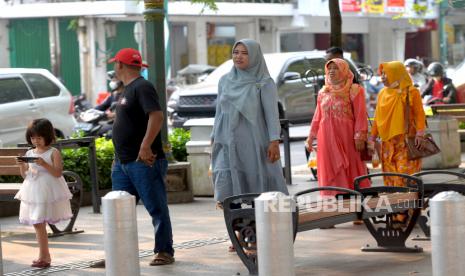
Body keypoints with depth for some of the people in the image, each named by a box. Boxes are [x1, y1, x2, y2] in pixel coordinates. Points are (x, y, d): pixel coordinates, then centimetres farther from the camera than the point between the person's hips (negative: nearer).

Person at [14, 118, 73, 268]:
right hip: (33, 192, 6)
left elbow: (58, 173, -13)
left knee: (39, 223, -8)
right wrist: (22, 165, -6)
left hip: (47, 193, -6)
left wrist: (44, 163, -23)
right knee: (37, 224, 6)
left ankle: (44, 256, -1)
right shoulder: (29, 153, 11)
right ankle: (45, 256, 15)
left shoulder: (53, 153, -4)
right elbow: (25, 175, 14)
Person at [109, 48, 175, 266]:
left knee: (157, 208, -1)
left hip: (143, 161, -10)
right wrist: (119, 156, 22)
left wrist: (145, 146, -29)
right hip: (123, 162, 10)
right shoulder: (127, 90, 18)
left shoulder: (142, 88, -11)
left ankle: (165, 252, 5)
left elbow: (157, 116, -24)